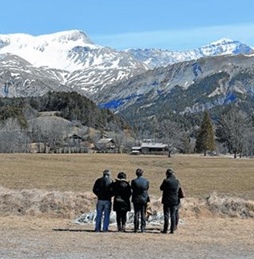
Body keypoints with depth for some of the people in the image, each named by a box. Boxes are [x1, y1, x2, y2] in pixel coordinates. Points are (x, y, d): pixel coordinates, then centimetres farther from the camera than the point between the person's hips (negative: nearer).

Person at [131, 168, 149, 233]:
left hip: (136, 199, -1)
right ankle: (143, 228, 4)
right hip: (144, 199, 1)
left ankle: (136, 228, 4)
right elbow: (147, 189, 4)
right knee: (143, 214, 7)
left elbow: (132, 189, 0)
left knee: (136, 214, 6)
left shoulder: (134, 181, -9)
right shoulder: (146, 181, -6)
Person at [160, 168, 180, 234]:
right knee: (173, 215, 8)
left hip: (167, 200, -4)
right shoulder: (177, 181, 1)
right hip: (175, 201, 4)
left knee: (166, 215, 1)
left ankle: (165, 230, 1)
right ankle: (172, 229, 7)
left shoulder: (166, 181, -13)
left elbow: (161, 188, 0)